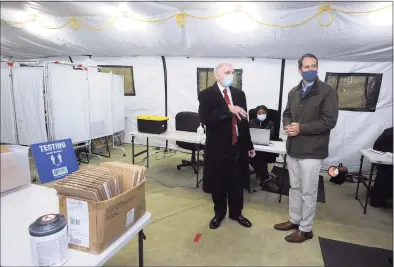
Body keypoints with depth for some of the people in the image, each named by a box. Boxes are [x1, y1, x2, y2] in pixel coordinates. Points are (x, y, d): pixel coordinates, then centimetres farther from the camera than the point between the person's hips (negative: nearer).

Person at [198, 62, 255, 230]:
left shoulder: (239, 94, 6)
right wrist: (228, 109, -30)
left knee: (237, 183, 16)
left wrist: (249, 145, 12)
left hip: (238, 147, 4)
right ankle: (219, 214, 36)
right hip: (218, 148, -3)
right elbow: (206, 119, -23)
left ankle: (236, 213, 38)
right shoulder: (206, 95, -7)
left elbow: (244, 121, 10)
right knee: (218, 184, 13)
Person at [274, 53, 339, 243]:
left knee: (308, 192, 6)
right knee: (294, 188, 18)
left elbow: (329, 121, -16)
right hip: (293, 148, 6)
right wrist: (287, 125, -6)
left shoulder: (327, 92, -9)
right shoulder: (294, 92, 10)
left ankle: (305, 229, 23)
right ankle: (294, 220, 36)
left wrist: (301, 128, -19)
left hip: (312, 151, -6)